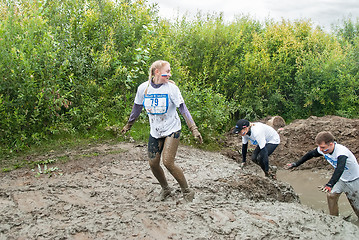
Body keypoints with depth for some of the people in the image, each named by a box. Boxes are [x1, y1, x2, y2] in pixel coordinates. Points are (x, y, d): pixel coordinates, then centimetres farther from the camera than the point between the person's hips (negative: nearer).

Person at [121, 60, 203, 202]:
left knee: (168, 162, -13)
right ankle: (165, 188, 29)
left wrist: (194, 129, -21)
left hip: (172, 130, -4)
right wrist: (128, 125, 18)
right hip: (155, 132, 4)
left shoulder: (171, 88, -14)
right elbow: (137, 108, 9)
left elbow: (183, 109, -15)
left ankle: (187, 191, 6)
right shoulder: (143, 88, -6)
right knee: (153, 164, 4)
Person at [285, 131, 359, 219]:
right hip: (341, 178, 6)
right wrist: (296, 164, 0)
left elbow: (340, 169, -56)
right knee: (331, 195, -4)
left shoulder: (341, 152, -40)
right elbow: (310, 154, 0)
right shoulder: (322, 149, -18)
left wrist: (330, 184, -69)